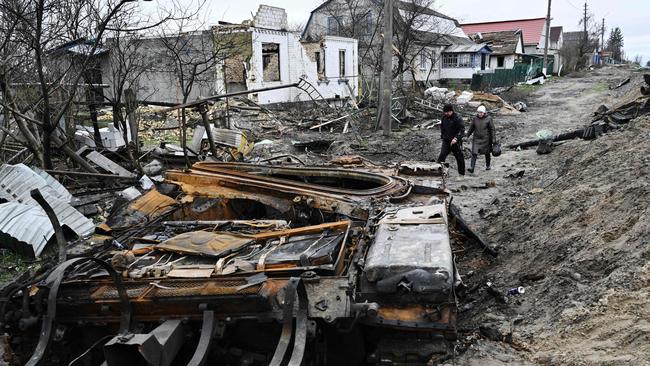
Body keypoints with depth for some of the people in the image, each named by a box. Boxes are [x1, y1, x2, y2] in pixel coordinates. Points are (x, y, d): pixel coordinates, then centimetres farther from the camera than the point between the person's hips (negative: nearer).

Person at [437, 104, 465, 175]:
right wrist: (442, 135, 15)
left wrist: (456, 138, -31)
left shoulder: (458, 118, -14)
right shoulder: (444, 117, 4)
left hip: (456, 142, -4)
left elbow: (462, 130, -20)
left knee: (459, 157, 9)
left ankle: (462, 173, 23)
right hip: (446, 141, 4)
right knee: (442, 156, -13)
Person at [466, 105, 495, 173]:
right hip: (476, 139, 1)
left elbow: (492, 129, -4)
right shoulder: (475, 119, 0)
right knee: (474, 153, -11)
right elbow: (471, 128, 11)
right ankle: (471, 168, -14)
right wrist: (467, 136, 10)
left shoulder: (488, 119, -7)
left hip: (485, 139, -1)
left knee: (487, 153, 14)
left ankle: (488, 165, 36)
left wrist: (493, 139, -7)